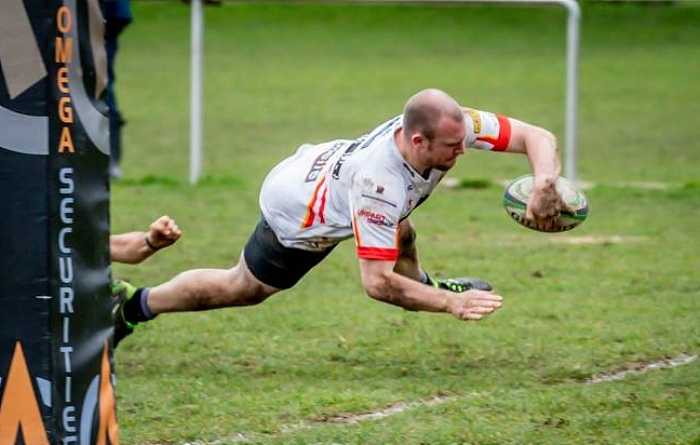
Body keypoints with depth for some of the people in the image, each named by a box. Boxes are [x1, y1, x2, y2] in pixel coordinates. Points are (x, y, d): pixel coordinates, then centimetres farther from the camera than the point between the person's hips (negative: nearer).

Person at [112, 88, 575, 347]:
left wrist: (545, 183, -46)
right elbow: (376, 281, -41)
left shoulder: (451, 124, -31)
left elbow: (537, 137, -27)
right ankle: (135, 305, 34)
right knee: (244, 287, 15)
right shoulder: (377, 182, -46)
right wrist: (451, 304, -44)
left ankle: (419, 285, 57)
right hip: (298, 214, -6)